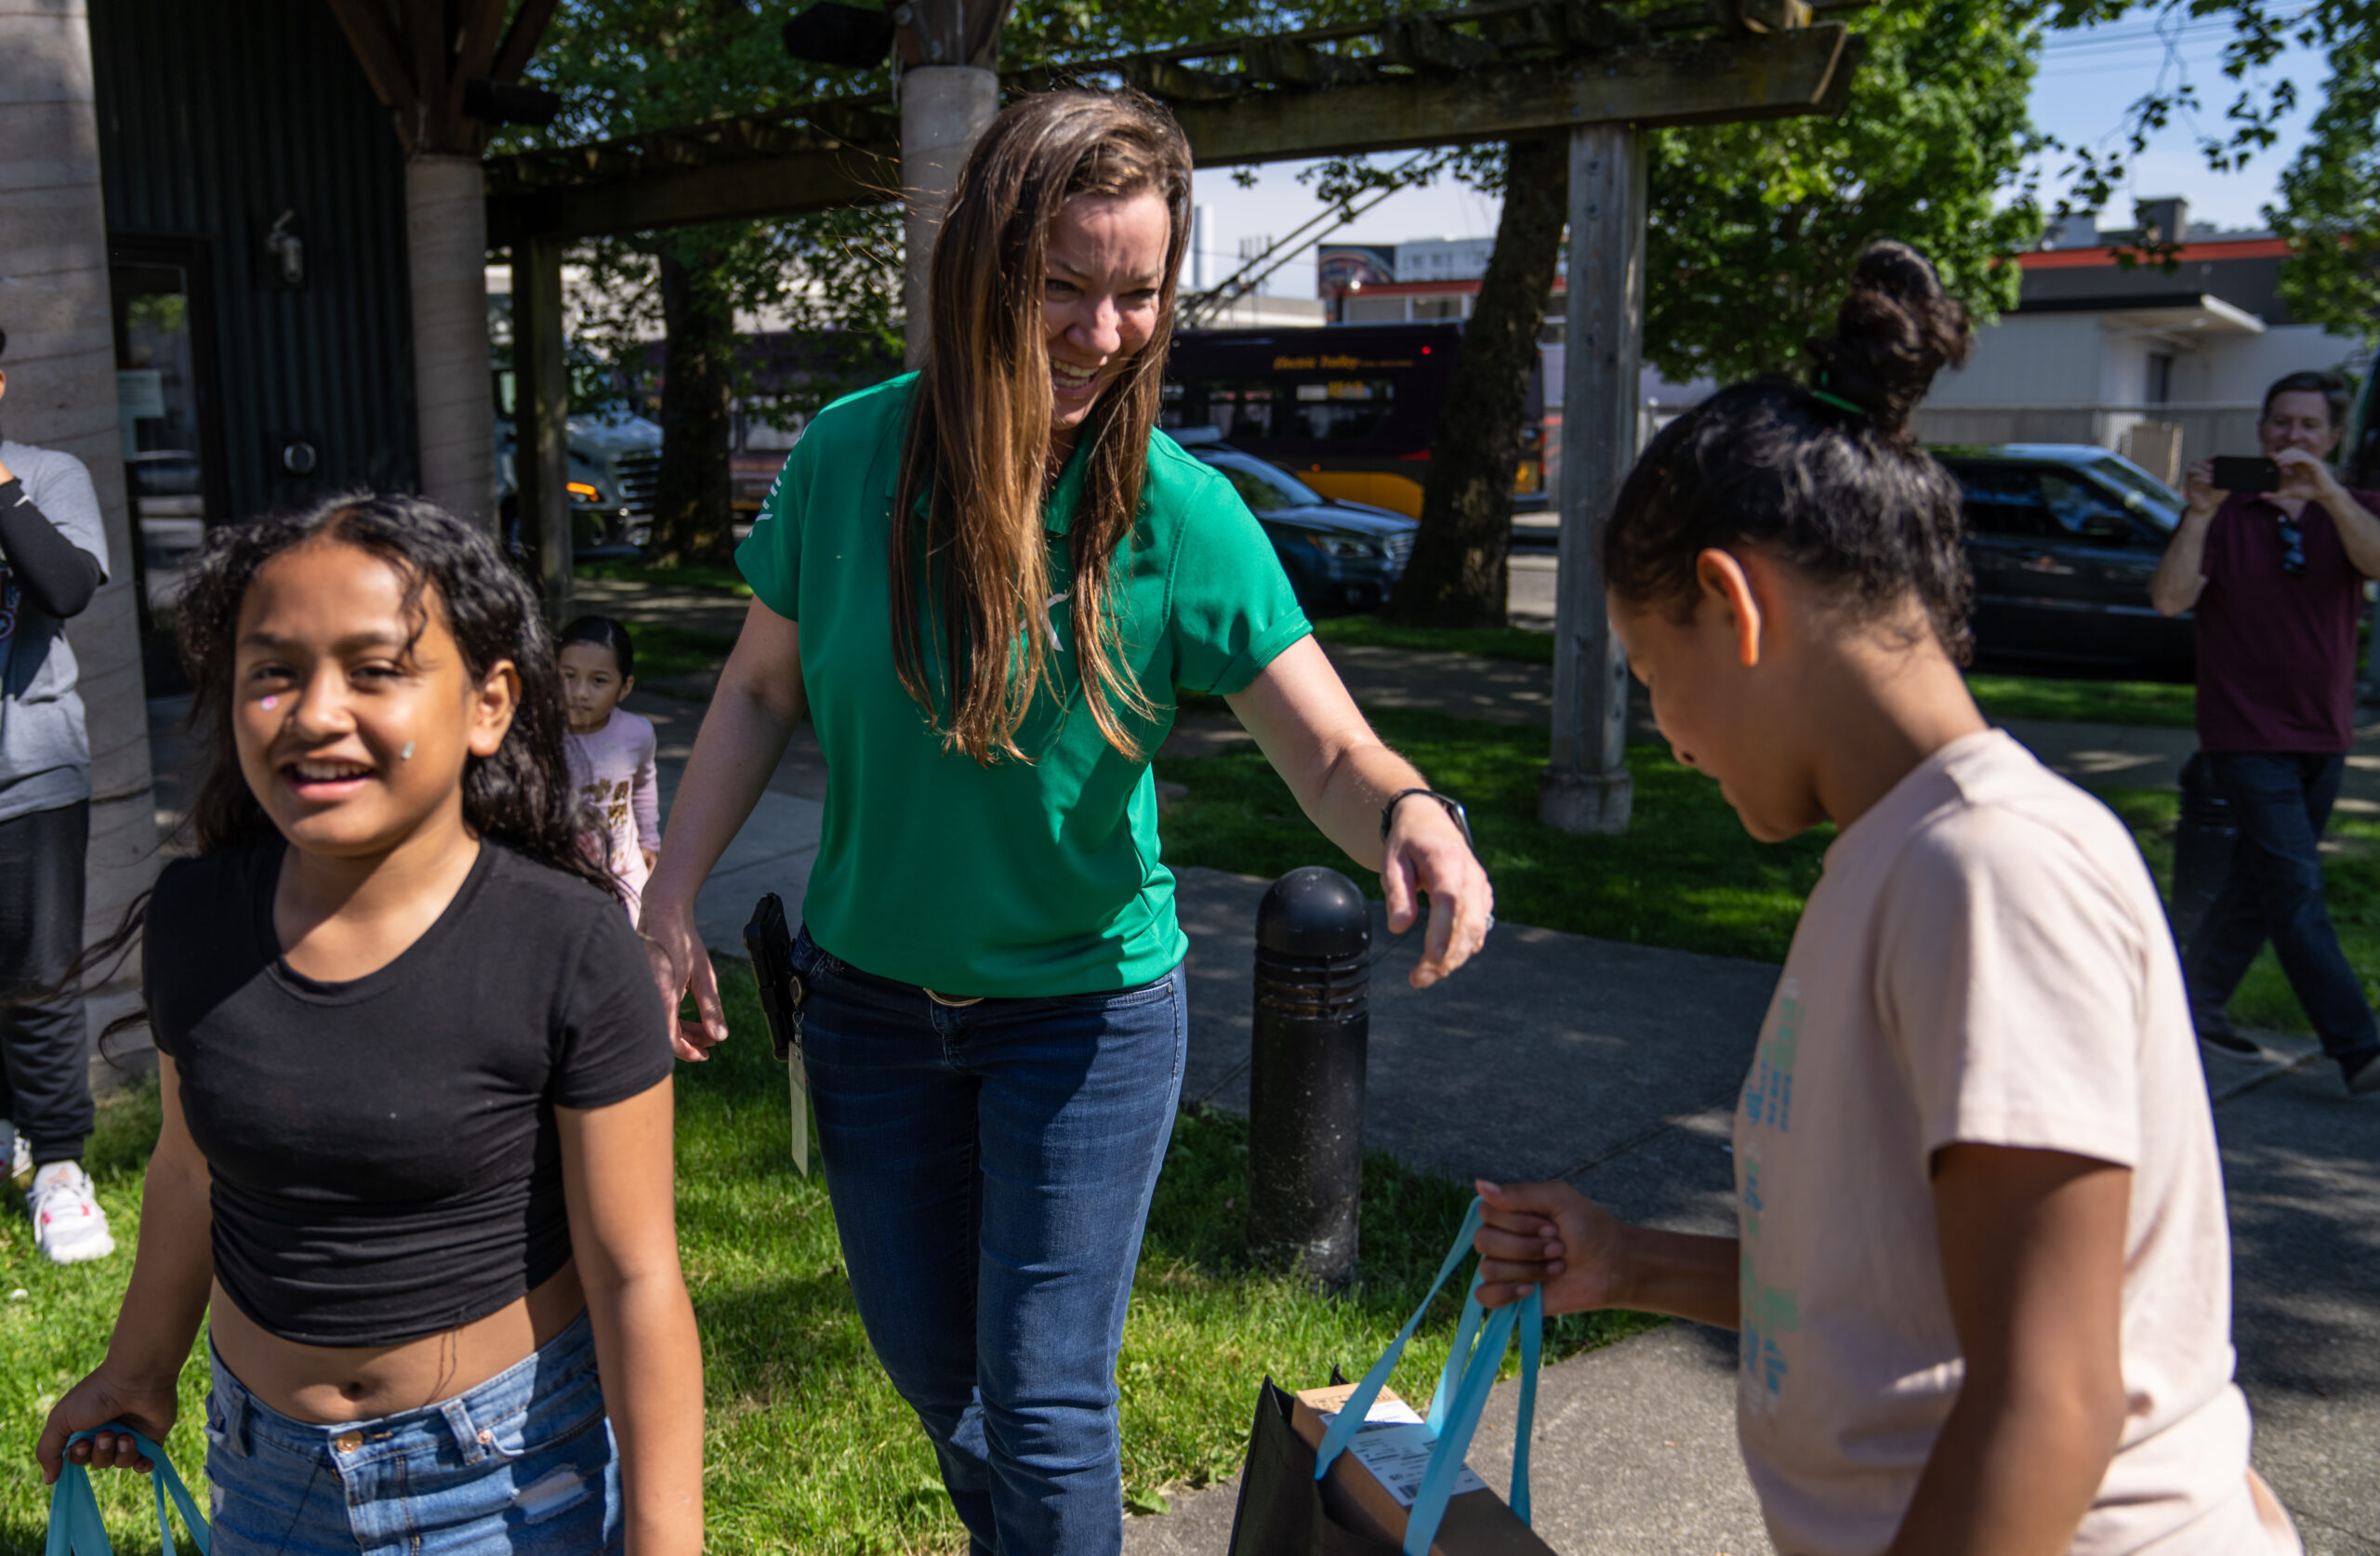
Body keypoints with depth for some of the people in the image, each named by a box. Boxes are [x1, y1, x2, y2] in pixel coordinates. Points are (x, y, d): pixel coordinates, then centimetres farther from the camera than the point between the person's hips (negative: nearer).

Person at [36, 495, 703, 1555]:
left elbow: (634, 1276, -17)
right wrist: (140, 1367, 22)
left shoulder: (570, 951, -22)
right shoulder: (195, 918, -8)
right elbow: (191, 1168, 9)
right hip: (264, 1468, 4)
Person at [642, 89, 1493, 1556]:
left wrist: (1408, 812, -42)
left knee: (1044, 1401, 2)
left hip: (1086, 1006, -3)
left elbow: (1332, 751, -19)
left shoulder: (1181, 515, -18)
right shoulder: (850, 455, -11)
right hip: (871, 994, 3)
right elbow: (762, 689, 1)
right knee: (929, 1361, 20)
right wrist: (672, 903, -3)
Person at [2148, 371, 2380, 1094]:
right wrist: (2198, 514, -26)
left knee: (2261, 880, 13)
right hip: (2246, 734, -4)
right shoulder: (2222, 513, -1)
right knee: (2297, 888, -10)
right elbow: (2170, 599, -15)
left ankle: (2195, 997, 29)